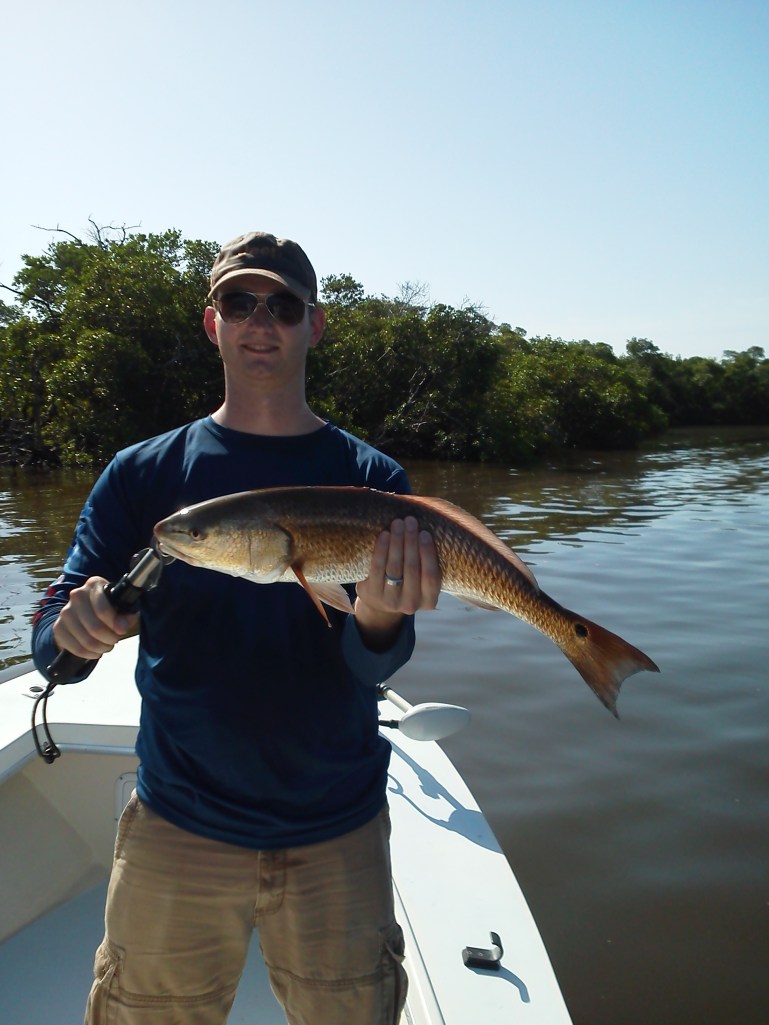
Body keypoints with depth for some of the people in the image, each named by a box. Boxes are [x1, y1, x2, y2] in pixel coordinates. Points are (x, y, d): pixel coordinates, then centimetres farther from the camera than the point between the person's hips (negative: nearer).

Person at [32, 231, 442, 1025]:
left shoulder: (371, 480, -4)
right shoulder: (143, 474, -2)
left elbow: (373, 667, -11)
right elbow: (47, 646, -4)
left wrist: (376, 615, -33)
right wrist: (77, 626, -27)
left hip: (338, 832, 1)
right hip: (178, 826, 0)